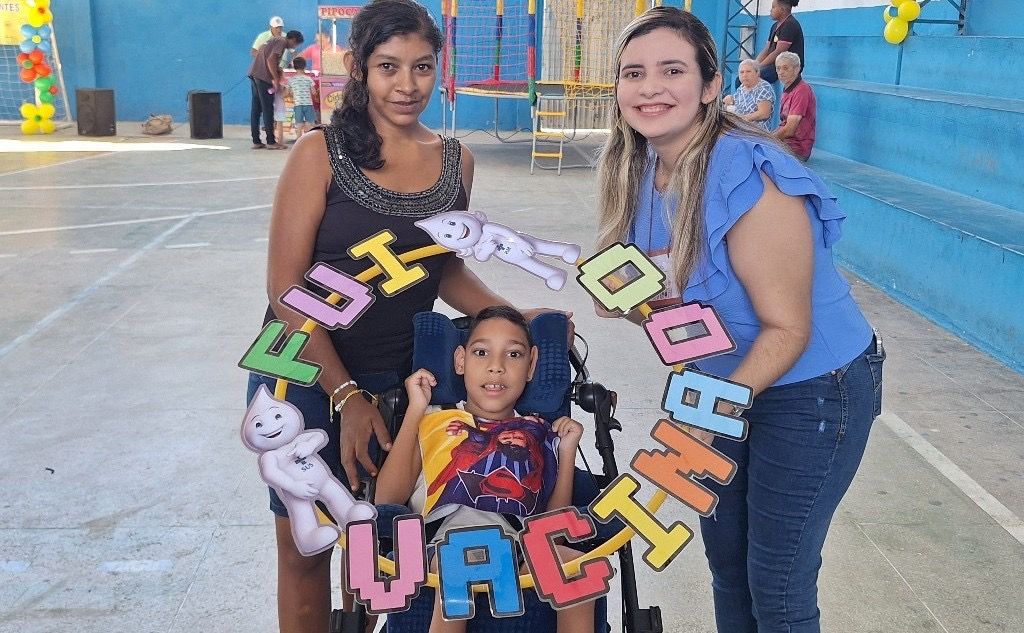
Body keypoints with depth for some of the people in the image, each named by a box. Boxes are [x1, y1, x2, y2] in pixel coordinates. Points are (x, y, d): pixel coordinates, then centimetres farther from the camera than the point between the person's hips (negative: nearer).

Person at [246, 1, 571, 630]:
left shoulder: (456, 160, 0)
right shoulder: (321, 153, -13)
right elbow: (286, 289, -14)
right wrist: (346, 394, -17)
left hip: (401, 377, 4)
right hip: (306, 377, -3)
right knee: (304, 545, 10)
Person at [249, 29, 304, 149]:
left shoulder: (275, 40, 22)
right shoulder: (282, 42, -6)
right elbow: (271, 60, -17)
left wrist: (278, 70, 13)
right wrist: (277, 81, -15)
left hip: (254, 74, 9)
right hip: (263, 76, -9)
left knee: (256, 109, 9)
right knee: (268, 109, -5)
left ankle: (256, 141, 11)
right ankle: (271, 142, -2)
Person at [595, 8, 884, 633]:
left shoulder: (747, 178, -29)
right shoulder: (639, 169, -6)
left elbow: (787, 329, -24)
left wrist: (726, 402, -35)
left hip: (812, 386, -7)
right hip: (726, 378, 7)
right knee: (725, 562, 20)